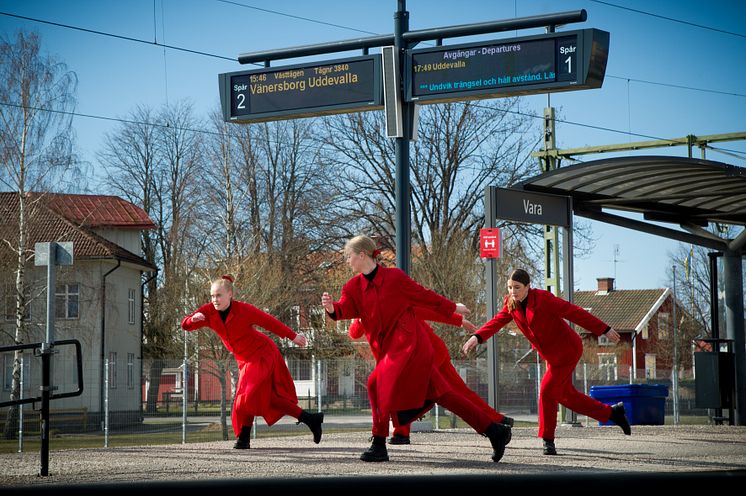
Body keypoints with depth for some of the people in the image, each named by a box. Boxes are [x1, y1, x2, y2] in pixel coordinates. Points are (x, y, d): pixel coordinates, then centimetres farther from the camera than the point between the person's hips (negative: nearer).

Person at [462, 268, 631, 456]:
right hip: (551, 355, 8)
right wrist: (477, 337, -33)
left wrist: (605, 330, -16)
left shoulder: (543, 298, -22)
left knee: (547, 391, -14)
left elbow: (575, 313, -19)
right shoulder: (511, 304, -2)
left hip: (568, 350, -8)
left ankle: (548, 440, -3)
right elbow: (497, 322, -14)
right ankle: (612, 413, 31)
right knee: (566, 395, 16)